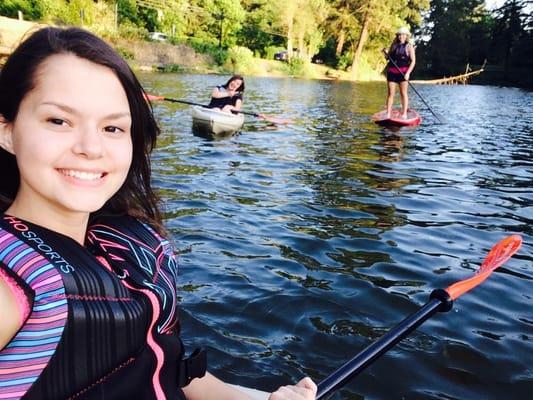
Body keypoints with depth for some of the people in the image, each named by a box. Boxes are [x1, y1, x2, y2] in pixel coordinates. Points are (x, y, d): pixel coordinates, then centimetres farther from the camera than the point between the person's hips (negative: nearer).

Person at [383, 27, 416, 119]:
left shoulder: (409, 46, 1)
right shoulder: (393, 45, 13)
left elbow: (413, 61, -4)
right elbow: (388, 58, 20)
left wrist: (408, 73, -15)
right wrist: (386, 53, -2)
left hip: (403, 72, -3)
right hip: (392, 72, 3)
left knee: (403, 93, -2)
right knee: (390, 93, 1)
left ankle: (404, 113, 1)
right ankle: (388, 114, 3)